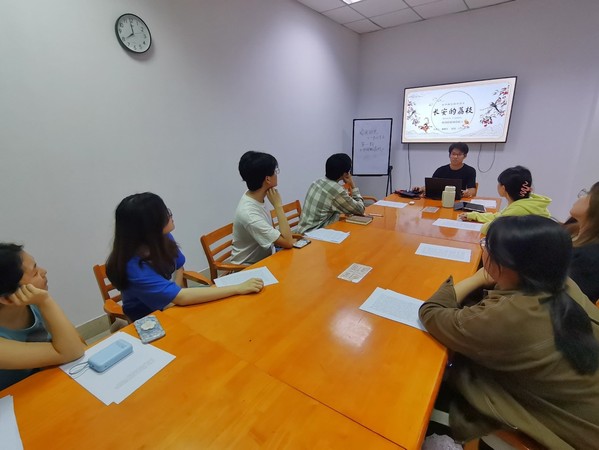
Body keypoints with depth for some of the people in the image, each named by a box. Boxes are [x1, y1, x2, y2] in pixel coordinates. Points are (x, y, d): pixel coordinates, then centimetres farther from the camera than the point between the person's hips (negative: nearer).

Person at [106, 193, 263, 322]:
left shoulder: (163, 238, -11)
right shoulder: (133, 268, -31)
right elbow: (182, 297, -38)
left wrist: (174, 297, -11)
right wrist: (238, 288, -38)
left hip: (170, 306, 6)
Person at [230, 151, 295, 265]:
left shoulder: (253, 196, -7)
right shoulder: (249, 214, -30)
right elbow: (288, 243, -26)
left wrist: (288, 235, -4)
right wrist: (278, 205, -25)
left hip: (264, 257, 7)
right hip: (249, 268, -7)